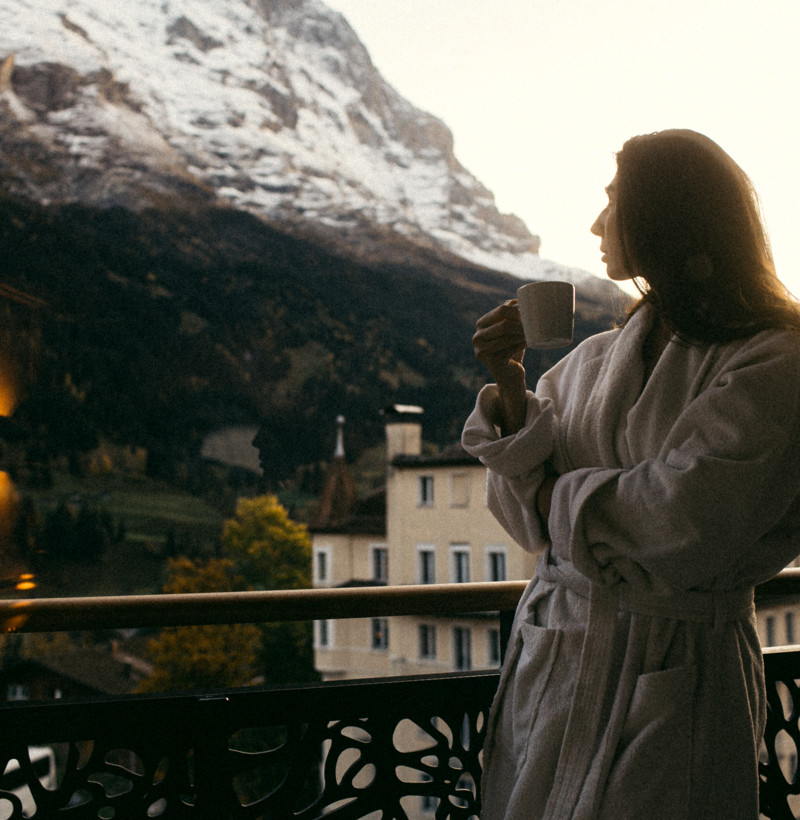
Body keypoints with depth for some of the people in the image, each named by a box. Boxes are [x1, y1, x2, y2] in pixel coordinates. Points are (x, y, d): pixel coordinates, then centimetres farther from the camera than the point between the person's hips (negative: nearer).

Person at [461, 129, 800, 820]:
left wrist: (557, 495, -6)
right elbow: (533, 520, 3)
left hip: (673, 686, -5)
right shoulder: (594, 360, 7)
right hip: (551, 666, 6)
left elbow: (679, 524, -21)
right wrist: (508, 386, -9)